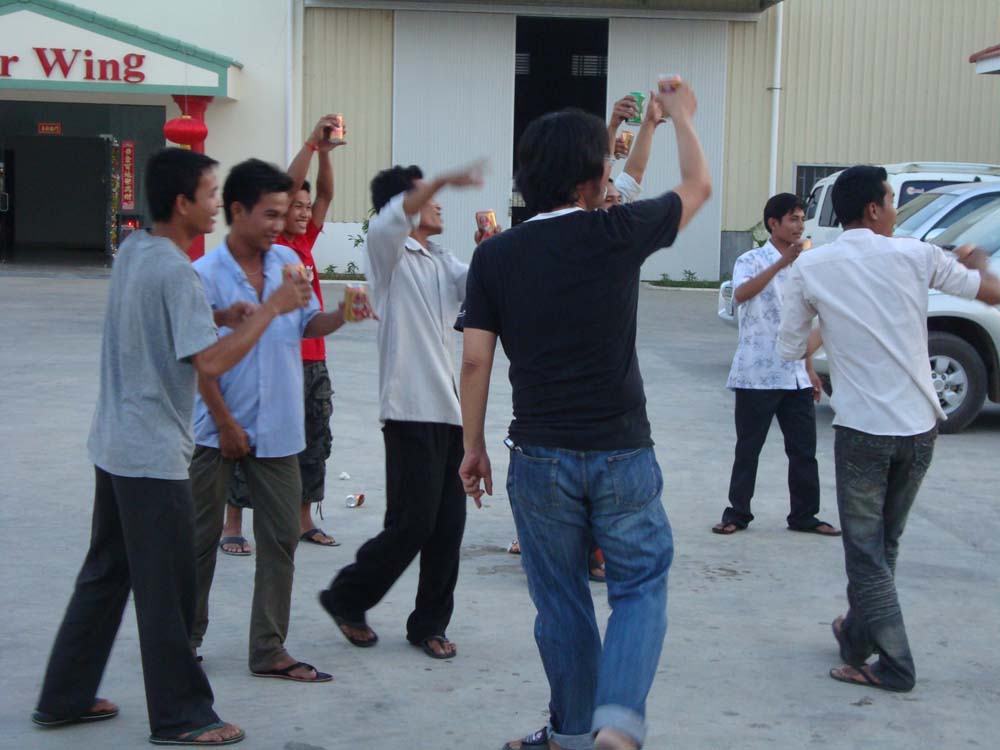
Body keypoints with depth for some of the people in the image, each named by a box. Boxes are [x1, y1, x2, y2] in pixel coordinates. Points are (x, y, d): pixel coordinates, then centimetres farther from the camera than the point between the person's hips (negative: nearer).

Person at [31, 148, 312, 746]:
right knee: (167, 590, 1)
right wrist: (272, 308, -18)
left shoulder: (132, 250, 8)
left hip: (115, 445, 9)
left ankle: (65, 698, 26)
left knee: (104, 575, 17)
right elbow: (211, 361, -26)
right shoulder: (176, 272, -20)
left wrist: (220, 316, 7)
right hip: (155, 456, -9)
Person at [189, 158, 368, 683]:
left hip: (278, 430, 5)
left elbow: (307, 325, 14)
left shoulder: (288, 262, 4)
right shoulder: (206, 275, -12)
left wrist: (342, 315, -7)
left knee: (280, 540, 6)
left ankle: (269, 650, 14)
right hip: (219, 431, -5)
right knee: (201, 537, 8)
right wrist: (227, 426, -11)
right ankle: (187, 636, 26)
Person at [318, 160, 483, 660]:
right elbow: (389, 220, -24)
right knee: (412, 523, -6)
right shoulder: (389, 255, -1)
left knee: (448, 526, 6)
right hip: (411, 411, -7)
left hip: (451, 409, 7)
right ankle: (347, 599, 13)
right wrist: (443, 181, -33)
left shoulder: (442, 263, 21)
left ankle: (429, 624, 17)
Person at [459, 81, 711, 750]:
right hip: (621, 452, -2)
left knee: (560, 600, 14)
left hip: (540, 456, 2)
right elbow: (698, 186, 11)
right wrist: (681, 115, 27)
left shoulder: (495, 255, -1)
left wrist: (474, 445, 10)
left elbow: (475, 361, -2)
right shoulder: (617, 233, -7)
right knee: (640, 585, 9)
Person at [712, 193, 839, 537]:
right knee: (748, 448, 2)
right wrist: (781, 262, -34)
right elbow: (741, 294, -28)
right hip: (757, 375, -6)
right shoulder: (752, 261, -5)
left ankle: (804, 515, 16)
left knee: (804, 449, 6)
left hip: (795, 377, 6)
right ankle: (738, 513, 12)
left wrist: (810, 368, 18)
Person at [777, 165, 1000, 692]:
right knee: (884, 545, 19)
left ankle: (892, 663, 0)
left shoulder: (810, 267, -5)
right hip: (919, 425, 3)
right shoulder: (915, 256, -3)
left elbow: (790, 349, 1)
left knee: (866, 550, 5)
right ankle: (859, 634, 35)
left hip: (862, 427, -2)